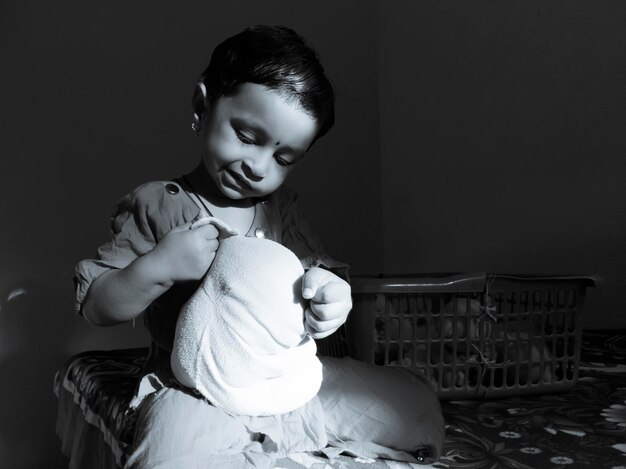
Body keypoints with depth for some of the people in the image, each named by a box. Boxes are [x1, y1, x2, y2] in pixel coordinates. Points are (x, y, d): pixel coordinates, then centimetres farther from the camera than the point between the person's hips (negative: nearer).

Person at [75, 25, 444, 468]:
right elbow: (96, 307, -1)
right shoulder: (156, 205, -2)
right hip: (198, 391, -5)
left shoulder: (282, 207, 11)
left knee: (419, 406, 2)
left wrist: (328, 291, -14)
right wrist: (157, 268, -19)